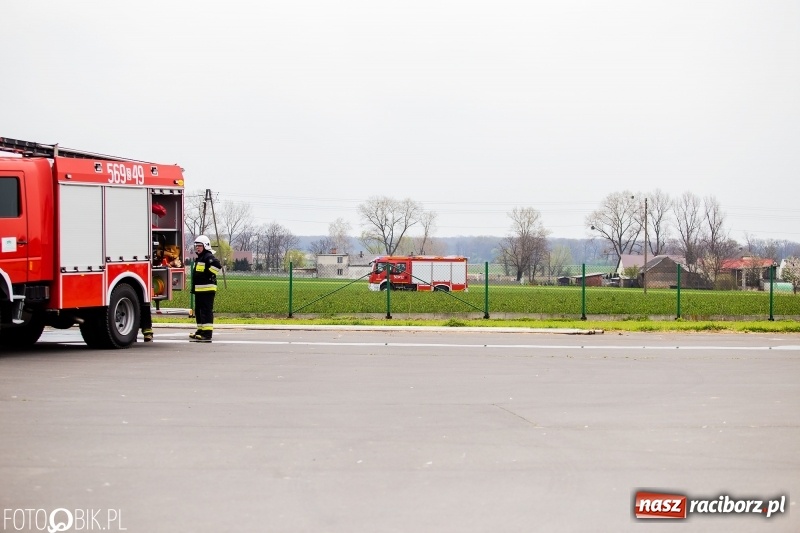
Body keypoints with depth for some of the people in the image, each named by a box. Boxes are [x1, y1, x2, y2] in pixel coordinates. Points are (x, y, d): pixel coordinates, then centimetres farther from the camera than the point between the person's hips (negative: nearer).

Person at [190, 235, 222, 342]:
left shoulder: (208, 257, -11)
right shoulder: (198, 258, 22)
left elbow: (217, 265, -29)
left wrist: (208, 274, -20)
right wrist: (193, 288, 25)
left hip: (207, 289, -11)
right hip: (199, 289, 11)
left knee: (206, 311, -11)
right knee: (198, 311, 14)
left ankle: (207, 334, -13)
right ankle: (200, 331, 22)